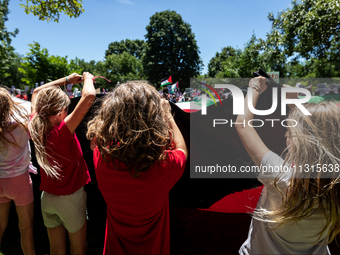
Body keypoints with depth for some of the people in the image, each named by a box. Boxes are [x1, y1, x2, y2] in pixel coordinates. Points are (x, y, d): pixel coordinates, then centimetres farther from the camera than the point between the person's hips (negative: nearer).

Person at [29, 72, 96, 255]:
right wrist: (87, 77, -16)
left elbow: (37, 92, 8)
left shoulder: (35, 127, -10)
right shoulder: (62, 131, -28)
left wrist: (66, 80, 10)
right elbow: (89, 96, -36)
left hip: (47, 197, 6)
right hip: (70, 198, -6)